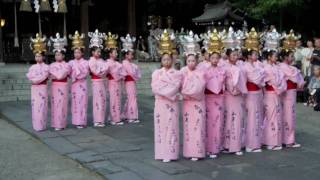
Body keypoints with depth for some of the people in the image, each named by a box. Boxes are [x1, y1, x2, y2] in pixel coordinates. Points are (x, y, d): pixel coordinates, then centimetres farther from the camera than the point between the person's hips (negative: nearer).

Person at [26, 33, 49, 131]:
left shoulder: (46, 67, -1)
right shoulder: (33, 67, 10)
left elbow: (44, 76, -15)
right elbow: (29, 76, -3)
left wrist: (34, 79, -13)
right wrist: (39, 77, -13)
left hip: (43, 88, -4)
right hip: (34, 89, 4)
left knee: (42, 106, -3)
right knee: (35, 106, 4)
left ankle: (42, 125, 3)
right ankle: (36, 125, 9)